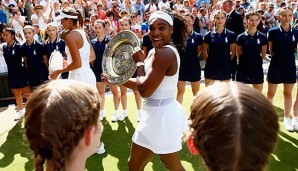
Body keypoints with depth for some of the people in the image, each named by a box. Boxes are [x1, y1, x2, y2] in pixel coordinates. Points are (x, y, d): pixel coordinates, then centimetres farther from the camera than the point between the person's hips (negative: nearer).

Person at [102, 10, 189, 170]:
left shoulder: (164, 53, -23)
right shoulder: (155, 52, 9)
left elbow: (144, 90, -24)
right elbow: (143, 84, 16)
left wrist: (139, 62, -11)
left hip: (159, 115, -10)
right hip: (163, 113, 10)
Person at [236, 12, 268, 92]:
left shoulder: (262, 37, -1)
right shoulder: (241, 37, -4)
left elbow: (263, 54, 10)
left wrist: (257, 61, 12)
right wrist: (244, 61, 9)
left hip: (257, 69, 1)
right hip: (243, 68, -1)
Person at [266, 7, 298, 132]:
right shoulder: (273, 32, -6)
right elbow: (271, 50, 1)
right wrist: (278, 57, -1)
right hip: (276, 66, -2)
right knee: (271, 93, 6)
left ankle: (287, 119, 24)